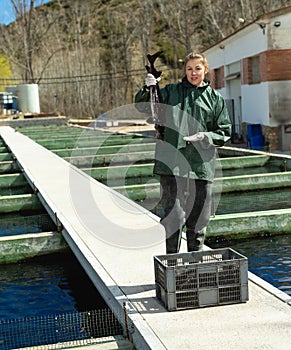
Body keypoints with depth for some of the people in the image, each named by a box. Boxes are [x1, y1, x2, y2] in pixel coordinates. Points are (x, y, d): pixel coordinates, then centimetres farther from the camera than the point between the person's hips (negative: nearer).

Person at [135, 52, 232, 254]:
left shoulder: (215, 98, 11)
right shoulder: (171, 92, 10)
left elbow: (224, 133, 10)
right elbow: (142, 106, 5)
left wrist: (205, 136, -9)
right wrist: (148, 89, -15)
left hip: (202, 166, 2)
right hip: (172, 164, -2)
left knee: (199, 218, 10)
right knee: (173, 216, -5)